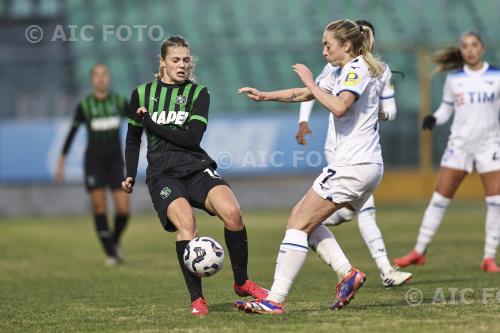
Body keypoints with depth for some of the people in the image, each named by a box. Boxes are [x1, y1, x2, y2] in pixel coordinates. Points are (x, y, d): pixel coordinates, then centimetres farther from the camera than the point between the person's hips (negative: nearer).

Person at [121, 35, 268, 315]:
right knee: (185, 223, -30)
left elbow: (192, 138, -7)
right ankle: (197, 298, -21)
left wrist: (151, 123, -7)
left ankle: (242, 282, -6)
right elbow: (133, 139, 24)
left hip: (197, 167, 1)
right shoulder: (143, 93, 11)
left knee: (232, 213, -27)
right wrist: (131, 175, 14)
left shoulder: (198, 93, 7)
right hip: (163, 174, 0)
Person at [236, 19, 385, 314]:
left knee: (299, 224, -9)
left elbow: (339, 107, -27)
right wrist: (265, 96, 19)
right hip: (369, 167, 10)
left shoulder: (357, 69, -9)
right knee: (302, 221, 14)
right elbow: (302, 95, 29)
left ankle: (275, 300, -12)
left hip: (354, 165, -10)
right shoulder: (343, 73, 21)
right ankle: (347, 273, 1)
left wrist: (311, 82, -15)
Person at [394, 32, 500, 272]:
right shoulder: (454, 79, 4)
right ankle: (419, 251, 9)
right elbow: (446, 108, 11)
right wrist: (434, 119, -8)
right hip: (459, 143, 1)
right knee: (440, 197, 0)